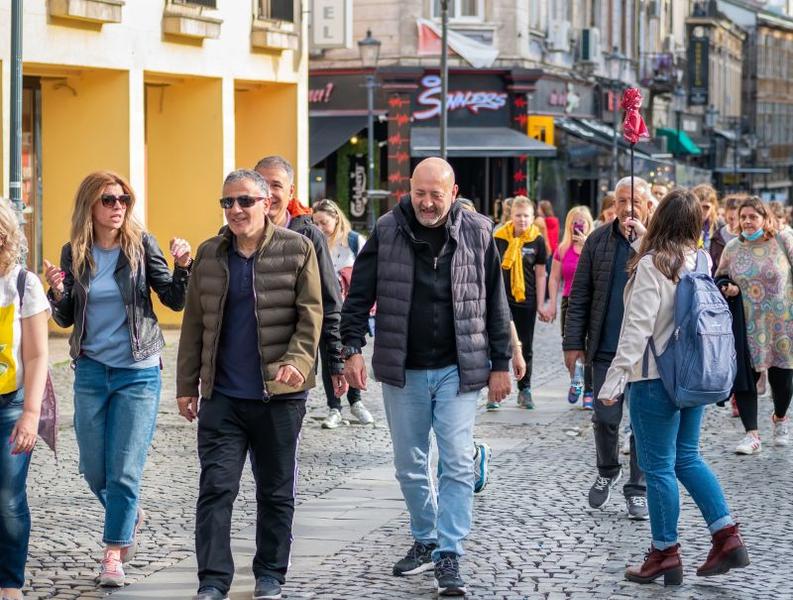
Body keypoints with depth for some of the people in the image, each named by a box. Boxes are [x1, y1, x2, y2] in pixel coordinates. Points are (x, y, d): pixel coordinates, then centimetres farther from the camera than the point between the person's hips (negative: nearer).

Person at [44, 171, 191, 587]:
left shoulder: (141, 245, -5)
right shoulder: (74, 254, 2)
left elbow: (175, 300, -4)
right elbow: (66, 319, 9)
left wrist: (183, 267, -22)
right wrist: (57, 293, -12)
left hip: (138, 371, -3)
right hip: (91, 371, 3)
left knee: (124, 471, -5)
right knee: (93, 470, 10)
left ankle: (114, 555, 6)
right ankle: (131, 516, 38)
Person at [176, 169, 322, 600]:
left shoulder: (296, 250, -1)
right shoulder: (209, 254, 8)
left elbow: (310, 313, -5)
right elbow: (194, 323, 10)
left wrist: (298, 359, -21)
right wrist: (187, 385, 8)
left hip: (280, 392, -2)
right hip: (222, 395, 2)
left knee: (276, 490, 9)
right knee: (215, 487, -5)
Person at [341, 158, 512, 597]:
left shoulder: (477, 233, -3)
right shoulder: (388, 231, -3)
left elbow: (495, 304, 3)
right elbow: (359, 294, 1)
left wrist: (500, 364, 2)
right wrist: (352, 348, -9)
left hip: (458, 370, -2)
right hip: (402, 370, 2)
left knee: (457, 465, -6)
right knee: (410, 464, 12)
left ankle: (449, 555, -2)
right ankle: (425, 539, 29)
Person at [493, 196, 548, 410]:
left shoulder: (537, 241, 0)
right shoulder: (500, 238, -3)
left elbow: (540, 274, 5)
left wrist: (541, 304, 3)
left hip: (526, 301, 1)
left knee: (525, 348, 9)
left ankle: (524, 390, 19)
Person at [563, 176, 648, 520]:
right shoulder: (598, 240, 4)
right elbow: (579, 295, 6)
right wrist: (573, 342, 1)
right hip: (607, 349, 1)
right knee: (604, 418, 5)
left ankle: (637, 489, 15)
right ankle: (607, 472, 30)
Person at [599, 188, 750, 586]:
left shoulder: (652, 265, -16)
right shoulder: (702, 262, 5)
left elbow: (638, 326, -19)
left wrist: (616, 378, -18)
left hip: (656, 377, -7)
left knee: (658, 466, 2)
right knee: (687, 457, 18)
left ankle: (665, 554, 8)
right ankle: (726, 536, 12)